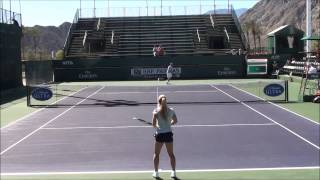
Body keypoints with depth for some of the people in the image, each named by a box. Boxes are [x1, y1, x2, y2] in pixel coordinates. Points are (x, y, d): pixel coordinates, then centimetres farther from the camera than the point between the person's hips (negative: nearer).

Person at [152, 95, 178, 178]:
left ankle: (156, 172, 15)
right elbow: (175, 121, 10)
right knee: (171, 154, 14)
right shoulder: (171, 110, -1)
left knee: (156, 154, 13)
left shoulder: (156, 111, -8)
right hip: (168, 134, 2)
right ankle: (173, 172, 15)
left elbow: (153, 124, -12)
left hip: (160, 134, -2)